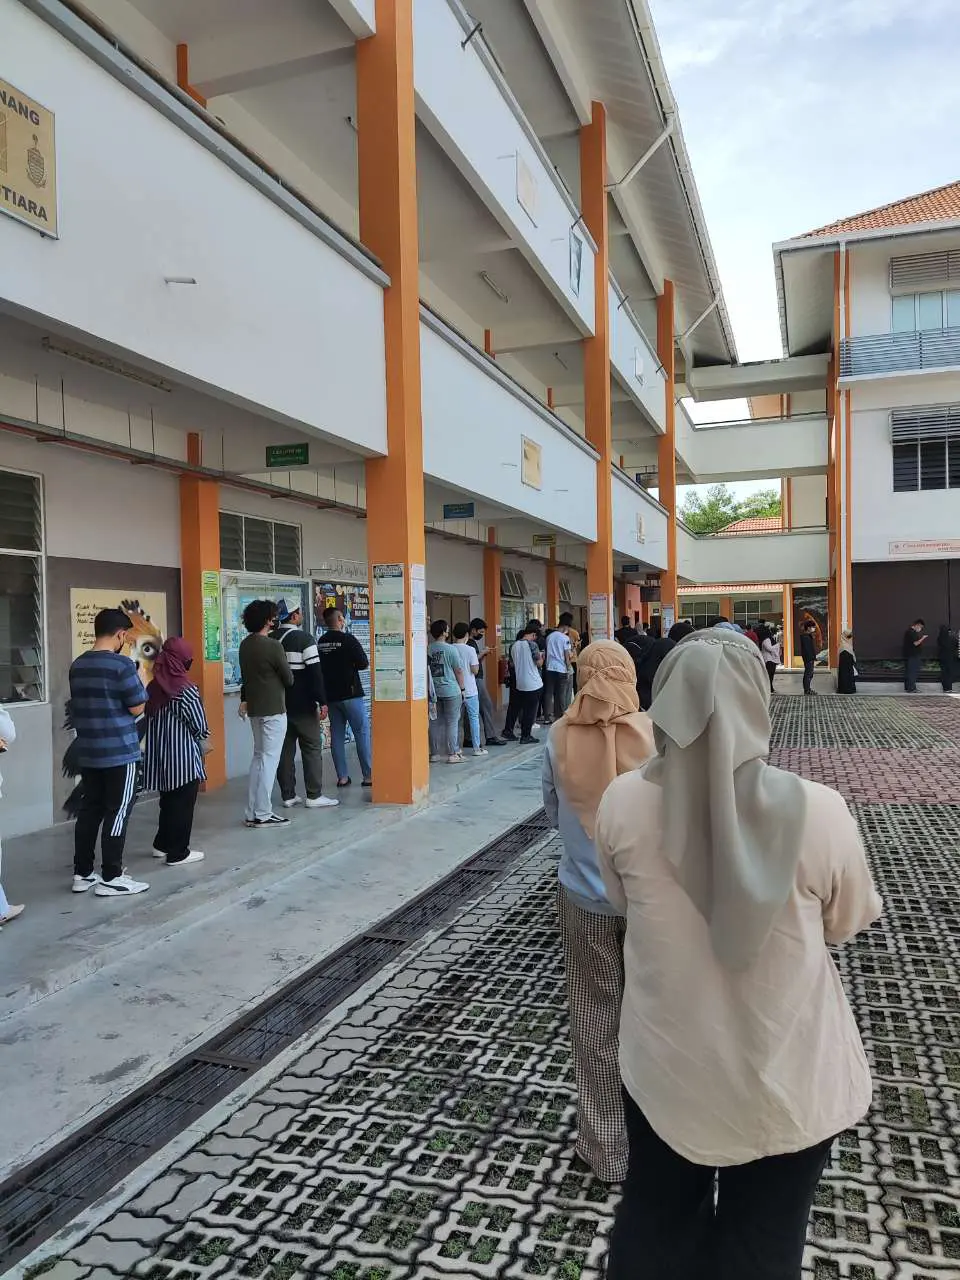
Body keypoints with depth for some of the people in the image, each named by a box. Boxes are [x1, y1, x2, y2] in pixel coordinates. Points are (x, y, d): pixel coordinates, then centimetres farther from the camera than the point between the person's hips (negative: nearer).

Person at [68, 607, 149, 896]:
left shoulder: (77, 666, 8)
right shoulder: (122, 664, -15)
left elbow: (78, 706, 17)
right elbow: (137, 708, -12)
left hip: (87, 751, 7)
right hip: (120, 751, -7)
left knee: (89, 810, 14)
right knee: (117, 812, 0)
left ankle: (82, 873, 20)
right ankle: (110, 878, 3)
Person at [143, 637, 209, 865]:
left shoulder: (153, 687, 1)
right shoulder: (186, 689, -16)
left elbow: (149, 718, 6)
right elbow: (200, 727, -12)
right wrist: (200, 739, 8)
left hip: (160, 754, 6)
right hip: (183, 756, -6)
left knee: (168, 798, 21)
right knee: (183, 802, 5)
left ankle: (162, 844, 30)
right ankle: (178, 852, 10)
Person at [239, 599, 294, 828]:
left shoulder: (245, 645, 6)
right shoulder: (273, 646, -17)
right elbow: (289, 679, -10)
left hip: (255, 708, 8)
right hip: (273, 710, -8)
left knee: (258, 757, 15)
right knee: (269, 760, -3)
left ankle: (252, 813, 17)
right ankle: (262, 815, 1)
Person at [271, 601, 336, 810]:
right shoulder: (304, 639, -11)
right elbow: (315, 673, -15)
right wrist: (322, 702, -12)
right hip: (302, 705, -6)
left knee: (285, 750, 10)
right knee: (312, 748, 1)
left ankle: (288, 796, 13)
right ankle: (314, 796, 1)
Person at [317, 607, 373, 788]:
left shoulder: (320, 642, 5)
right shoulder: (348, 639, -11)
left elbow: (320, 667, 11)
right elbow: (364, 664, -10)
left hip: (331, 695, 5)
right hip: (351, 694, -5)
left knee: (337, 736, 7)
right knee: (362, 734, 0)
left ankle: (342, 777, 8)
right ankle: (368, 775, 0)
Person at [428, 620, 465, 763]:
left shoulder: (427, 650, 1)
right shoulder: (450, 649, -11)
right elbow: (458, 671, -7)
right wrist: (462, 688, 4)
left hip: (433, 691, 5)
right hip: (451, 691, -4)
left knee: (435, 723, 10)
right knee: (452, 723, 2)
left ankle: (434, 754, 15)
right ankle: (452, 754, 4)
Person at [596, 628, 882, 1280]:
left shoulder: (622, 802, -18)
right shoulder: (818, 811, -22)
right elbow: (847, 923, -3)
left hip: (666, 1068, 1)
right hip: (788, 1083, -1)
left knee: (655, 1225, 25)